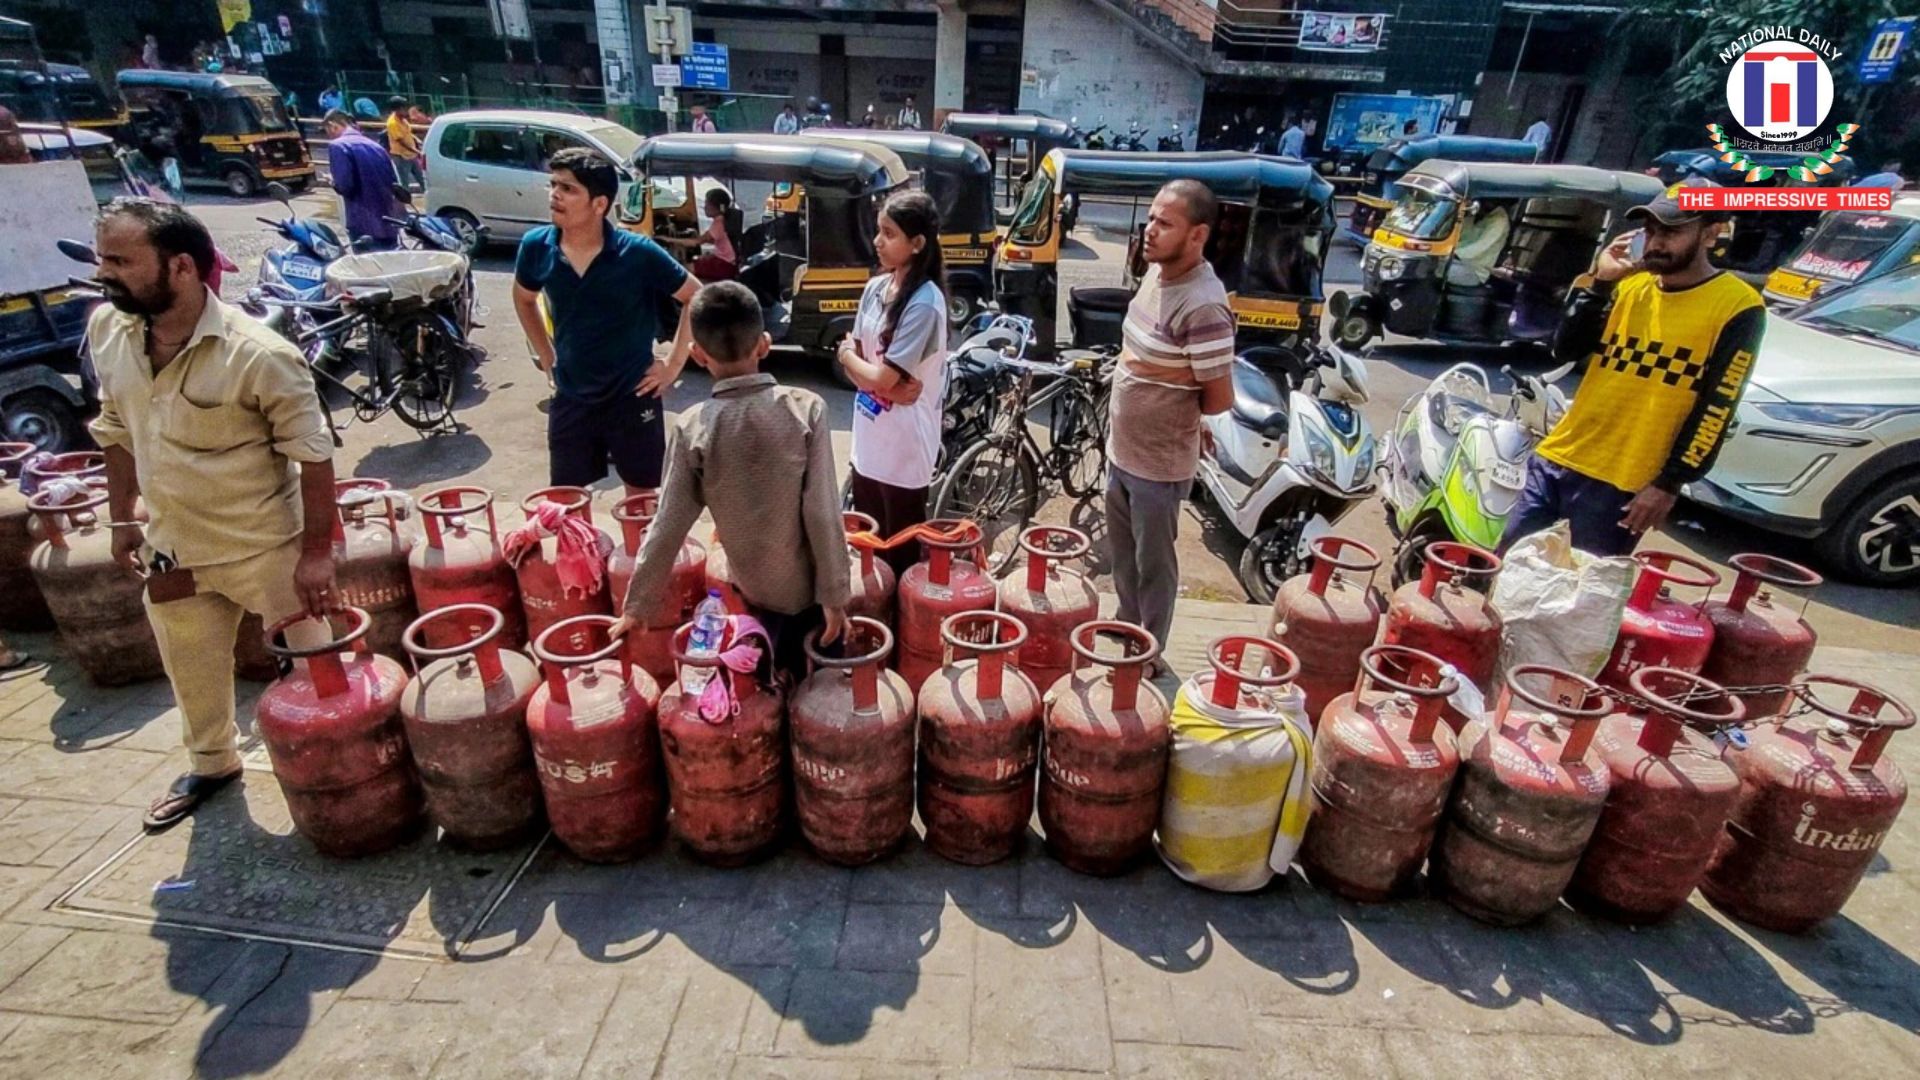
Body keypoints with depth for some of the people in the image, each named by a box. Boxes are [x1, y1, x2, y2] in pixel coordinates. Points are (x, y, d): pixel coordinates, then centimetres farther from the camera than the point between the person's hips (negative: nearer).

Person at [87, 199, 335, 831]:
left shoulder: (257, 354, -24)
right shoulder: (107, 330, -3)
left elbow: (313, 453, -19)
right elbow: (118, 428, 11)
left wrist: (317, 551, -19)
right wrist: (122, 518, 13)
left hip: (266, 546, -6)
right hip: (172, 548, 7)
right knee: (193, 675, 24)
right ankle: (211, 764, 48)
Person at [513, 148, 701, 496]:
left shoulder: (639, 254, -17)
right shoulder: (536, 247, -6)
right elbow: (524, 299, 16)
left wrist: (674, 363, -7)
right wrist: (546, 357, 10)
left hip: (633, 397, -3)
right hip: (570, 398, 3)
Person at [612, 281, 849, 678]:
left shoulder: (694, 428, -14)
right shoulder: (807, 408, -17)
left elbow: (668, 526, -9)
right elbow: (823, 512, -17)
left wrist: (637, 605, 2)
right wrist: (835, 595, -9)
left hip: (755, 588, 1)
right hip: (810, 583, -1)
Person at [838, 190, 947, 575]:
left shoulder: (925, 304, -18)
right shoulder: (875, 288, 5)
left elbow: (881, 376, -19)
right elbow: (857, 368, 6)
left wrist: (848, 353, -1)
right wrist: (890, 387, -14)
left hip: (904, 450, -7)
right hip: (868, 443, 7)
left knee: (900, 556, 8)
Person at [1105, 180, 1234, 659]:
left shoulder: (1203, 307, -26)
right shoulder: (1155, 272, 2)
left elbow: (1219, 400, -19)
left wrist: (1173, 406, -4)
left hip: (1159, 464, -9)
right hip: (1122, 450, 9)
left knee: (1153, 567, 10)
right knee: (1123, 557, 24)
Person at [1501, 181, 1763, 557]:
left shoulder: (1737, 307, -6)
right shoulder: (1630, 285, 11)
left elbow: (1716, 411, -9)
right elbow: (1565, 350, 3)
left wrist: (1669, 484, -12)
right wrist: (1598, 283, -6)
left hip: (1621, 484, -5)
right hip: (1557, 458, 5)